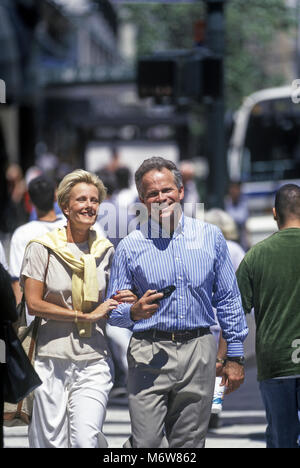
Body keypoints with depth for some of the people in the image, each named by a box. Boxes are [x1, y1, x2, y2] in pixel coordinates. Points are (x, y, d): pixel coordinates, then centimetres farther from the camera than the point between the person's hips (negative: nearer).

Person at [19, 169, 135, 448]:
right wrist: (86, 315, -12)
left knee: (86, 440, -15)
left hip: (94, 362, 2)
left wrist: (123, 304, -1)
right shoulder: (42, 248, 0)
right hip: (52, 359, -2)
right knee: (51, 440, 3)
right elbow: (33, 304, -7)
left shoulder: (105, 250, 10)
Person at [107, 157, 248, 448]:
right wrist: (135, 311, -17)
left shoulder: (210, 237, 7)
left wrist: (235, 356, 8)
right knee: (146, 444, -11)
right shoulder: (130, 247, 2)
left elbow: (228, 300, 11)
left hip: (199, 352, 2)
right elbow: (113, 311, 5)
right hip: (149, 356, -2)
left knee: (189, 445, 5)